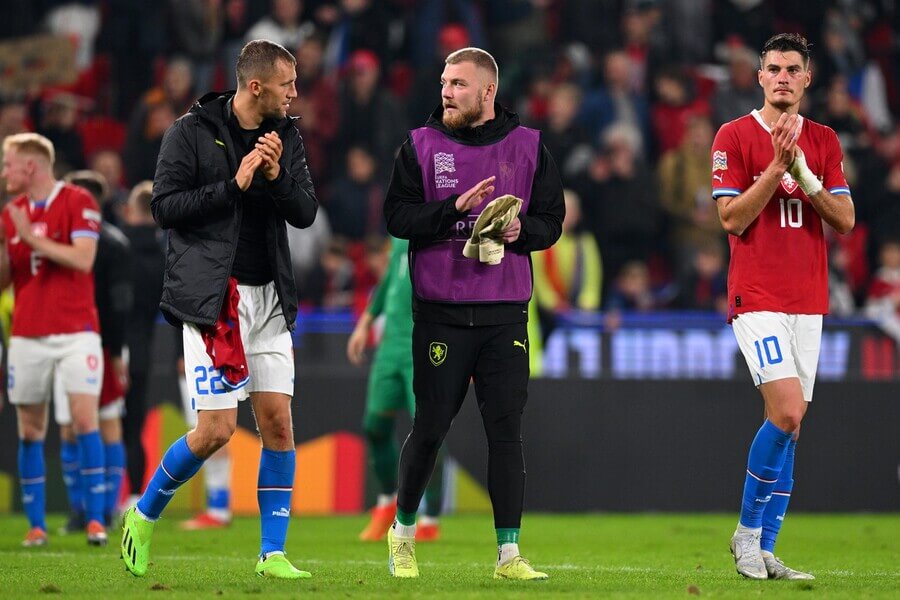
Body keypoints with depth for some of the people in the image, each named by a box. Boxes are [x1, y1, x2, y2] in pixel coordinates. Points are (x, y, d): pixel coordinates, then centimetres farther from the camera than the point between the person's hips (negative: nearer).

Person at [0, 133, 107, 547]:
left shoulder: (78, 203, -4)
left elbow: (83, 259, -16)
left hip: (75, 331, -5)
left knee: (84, 419, -13)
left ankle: (96, 520, -10)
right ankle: (36, 525, 7)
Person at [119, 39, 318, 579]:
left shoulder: (286, 136, 10)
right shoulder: (192, 132, -5)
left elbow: (307, 213, 6)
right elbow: (166, 206, -10)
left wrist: (276, 176, -12)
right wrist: (235, 184, -16)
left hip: (269, 297, 5)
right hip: (212, 298, -5)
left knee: (278, 421, -1)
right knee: (217, 428, -10)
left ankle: (273, 554, 5)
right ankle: (144, 516, 13)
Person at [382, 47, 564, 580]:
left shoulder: (528, 147, 6)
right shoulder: (421, 146, 3)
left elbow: (551, 221, 9)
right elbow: (398, 216, -4)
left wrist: (521, 230, -13)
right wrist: (456, 208, -17)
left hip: (505, 313, 1)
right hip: (440, 311, -1)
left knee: (507, 429, -4)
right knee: (430, 428, 3)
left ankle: (509, 551, -2)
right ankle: (403, 530, 25)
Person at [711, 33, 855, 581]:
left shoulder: (824, 141, 12)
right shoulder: (735, 137, -1)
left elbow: (846, 220, 5)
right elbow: (732, 218, -8)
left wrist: (803, 173, -8)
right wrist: (777, 166, -14)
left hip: (808, 301, 5)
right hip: (757, 298, -5)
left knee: (790, 425, 3)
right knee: (787, 413, -18)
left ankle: (763, 551, 7)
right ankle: (748, 531, -2)